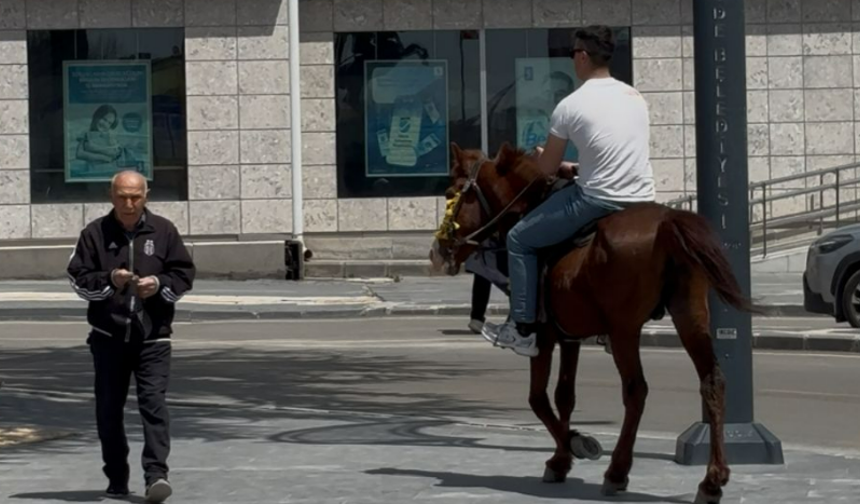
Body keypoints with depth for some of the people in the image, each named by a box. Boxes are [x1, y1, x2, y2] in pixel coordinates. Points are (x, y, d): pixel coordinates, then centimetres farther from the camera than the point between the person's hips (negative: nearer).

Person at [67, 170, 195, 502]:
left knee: (153, 402, -12)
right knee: (109, 408, 5)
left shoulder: (163, 231, 5)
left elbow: (185, 274, 6)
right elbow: (78, 278, 0)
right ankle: (117, 477, 16)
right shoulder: (95, 233, 4)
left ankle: (156, 473, -15)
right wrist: (109, 280, -17)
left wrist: (160, 284, -13)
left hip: (152, 336, -1)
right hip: (108, 335, 1)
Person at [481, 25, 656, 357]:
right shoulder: (636, 97, 10)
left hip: (598, 201, -6)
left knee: (519, 240, 10)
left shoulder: (570, 106, -8)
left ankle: (523, 330, 7)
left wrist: (543, 156, 24)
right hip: (642, 202, 6)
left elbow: (547, 168, 0)